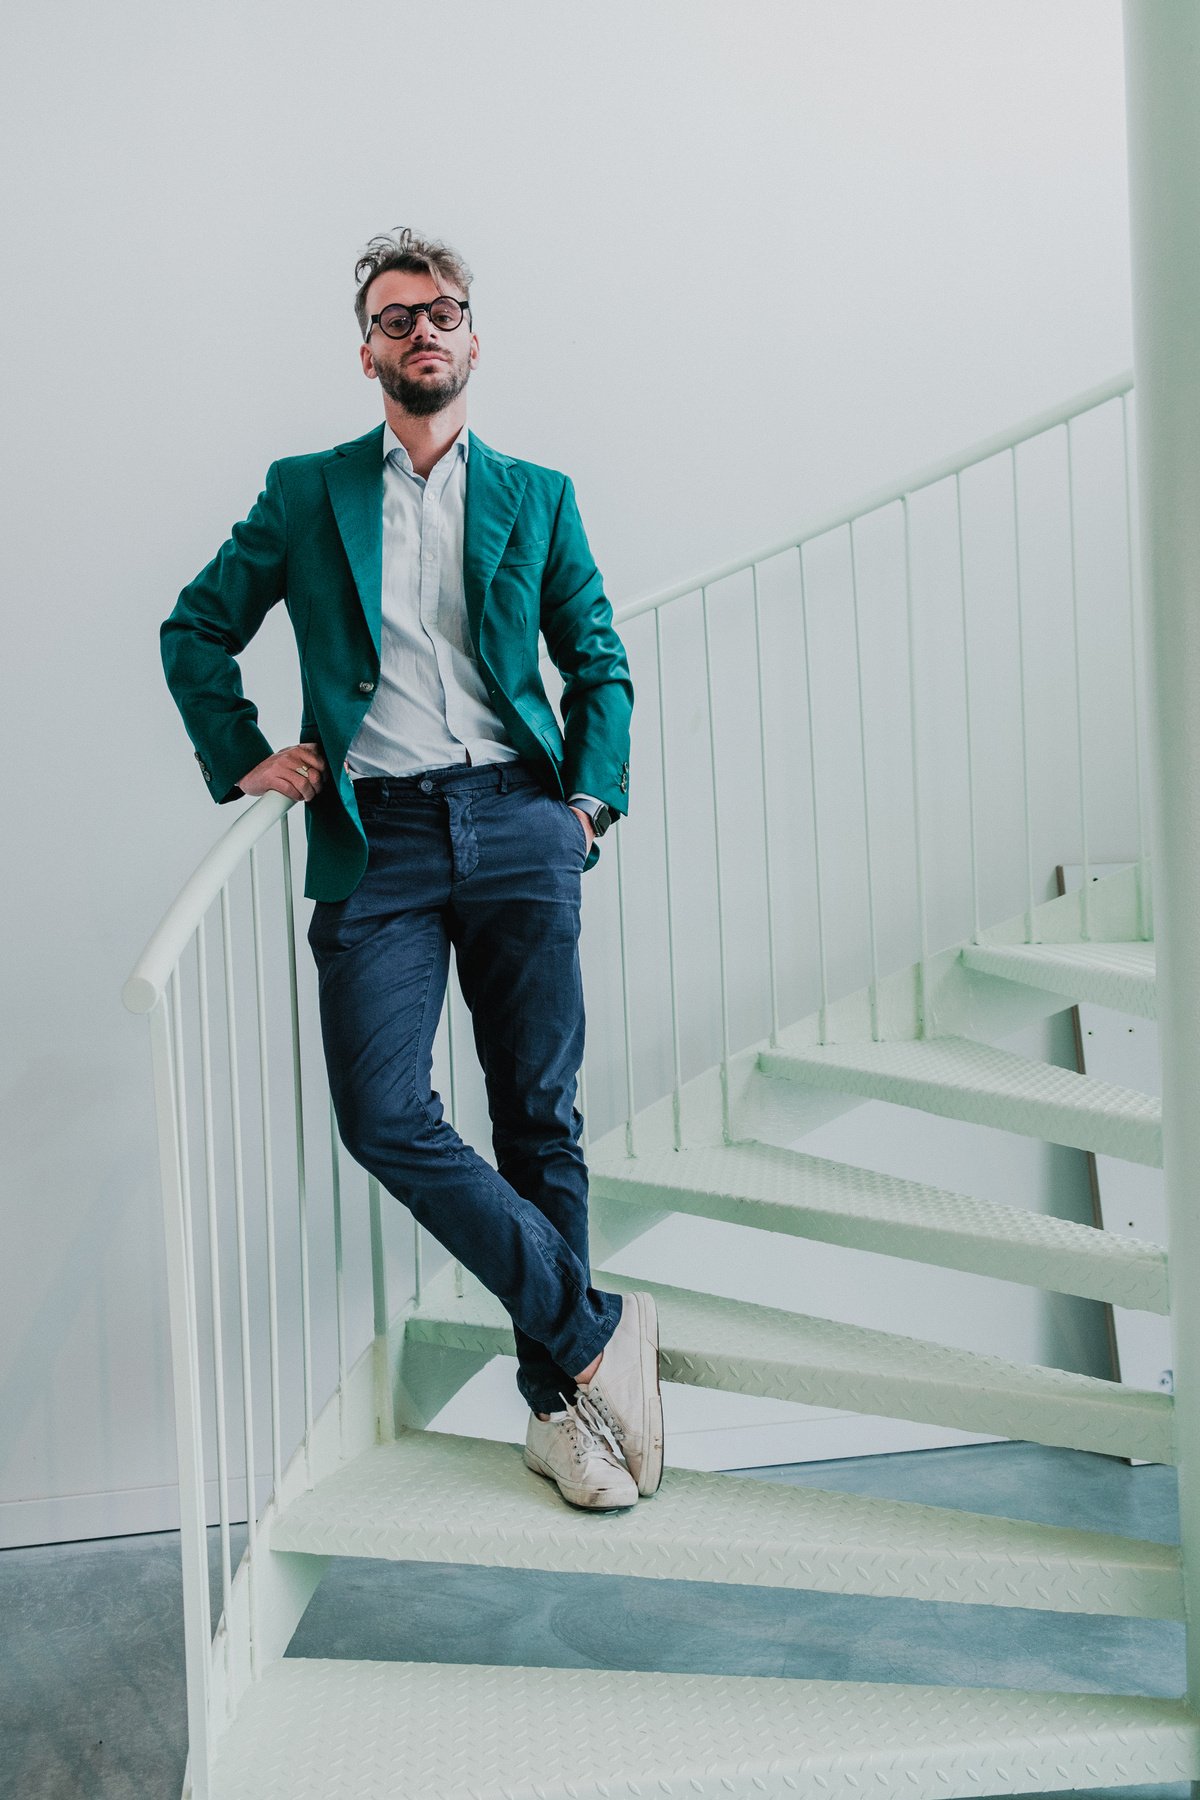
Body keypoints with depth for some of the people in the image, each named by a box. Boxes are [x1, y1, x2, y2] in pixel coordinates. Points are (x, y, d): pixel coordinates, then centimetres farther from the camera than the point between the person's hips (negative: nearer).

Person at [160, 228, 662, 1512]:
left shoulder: (536, 495, 16)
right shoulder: (305, 492, 14)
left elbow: (599, 660, 17)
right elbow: (194, 630, 18)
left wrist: (591, 798, 4)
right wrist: (240, 760, 6)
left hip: (516, 828, 1)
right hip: (374, 839, 0)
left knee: (540, 1116, 2)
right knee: (382, 1116, -14)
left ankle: (557, 1402, 15)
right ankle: (594, 1330, 1)